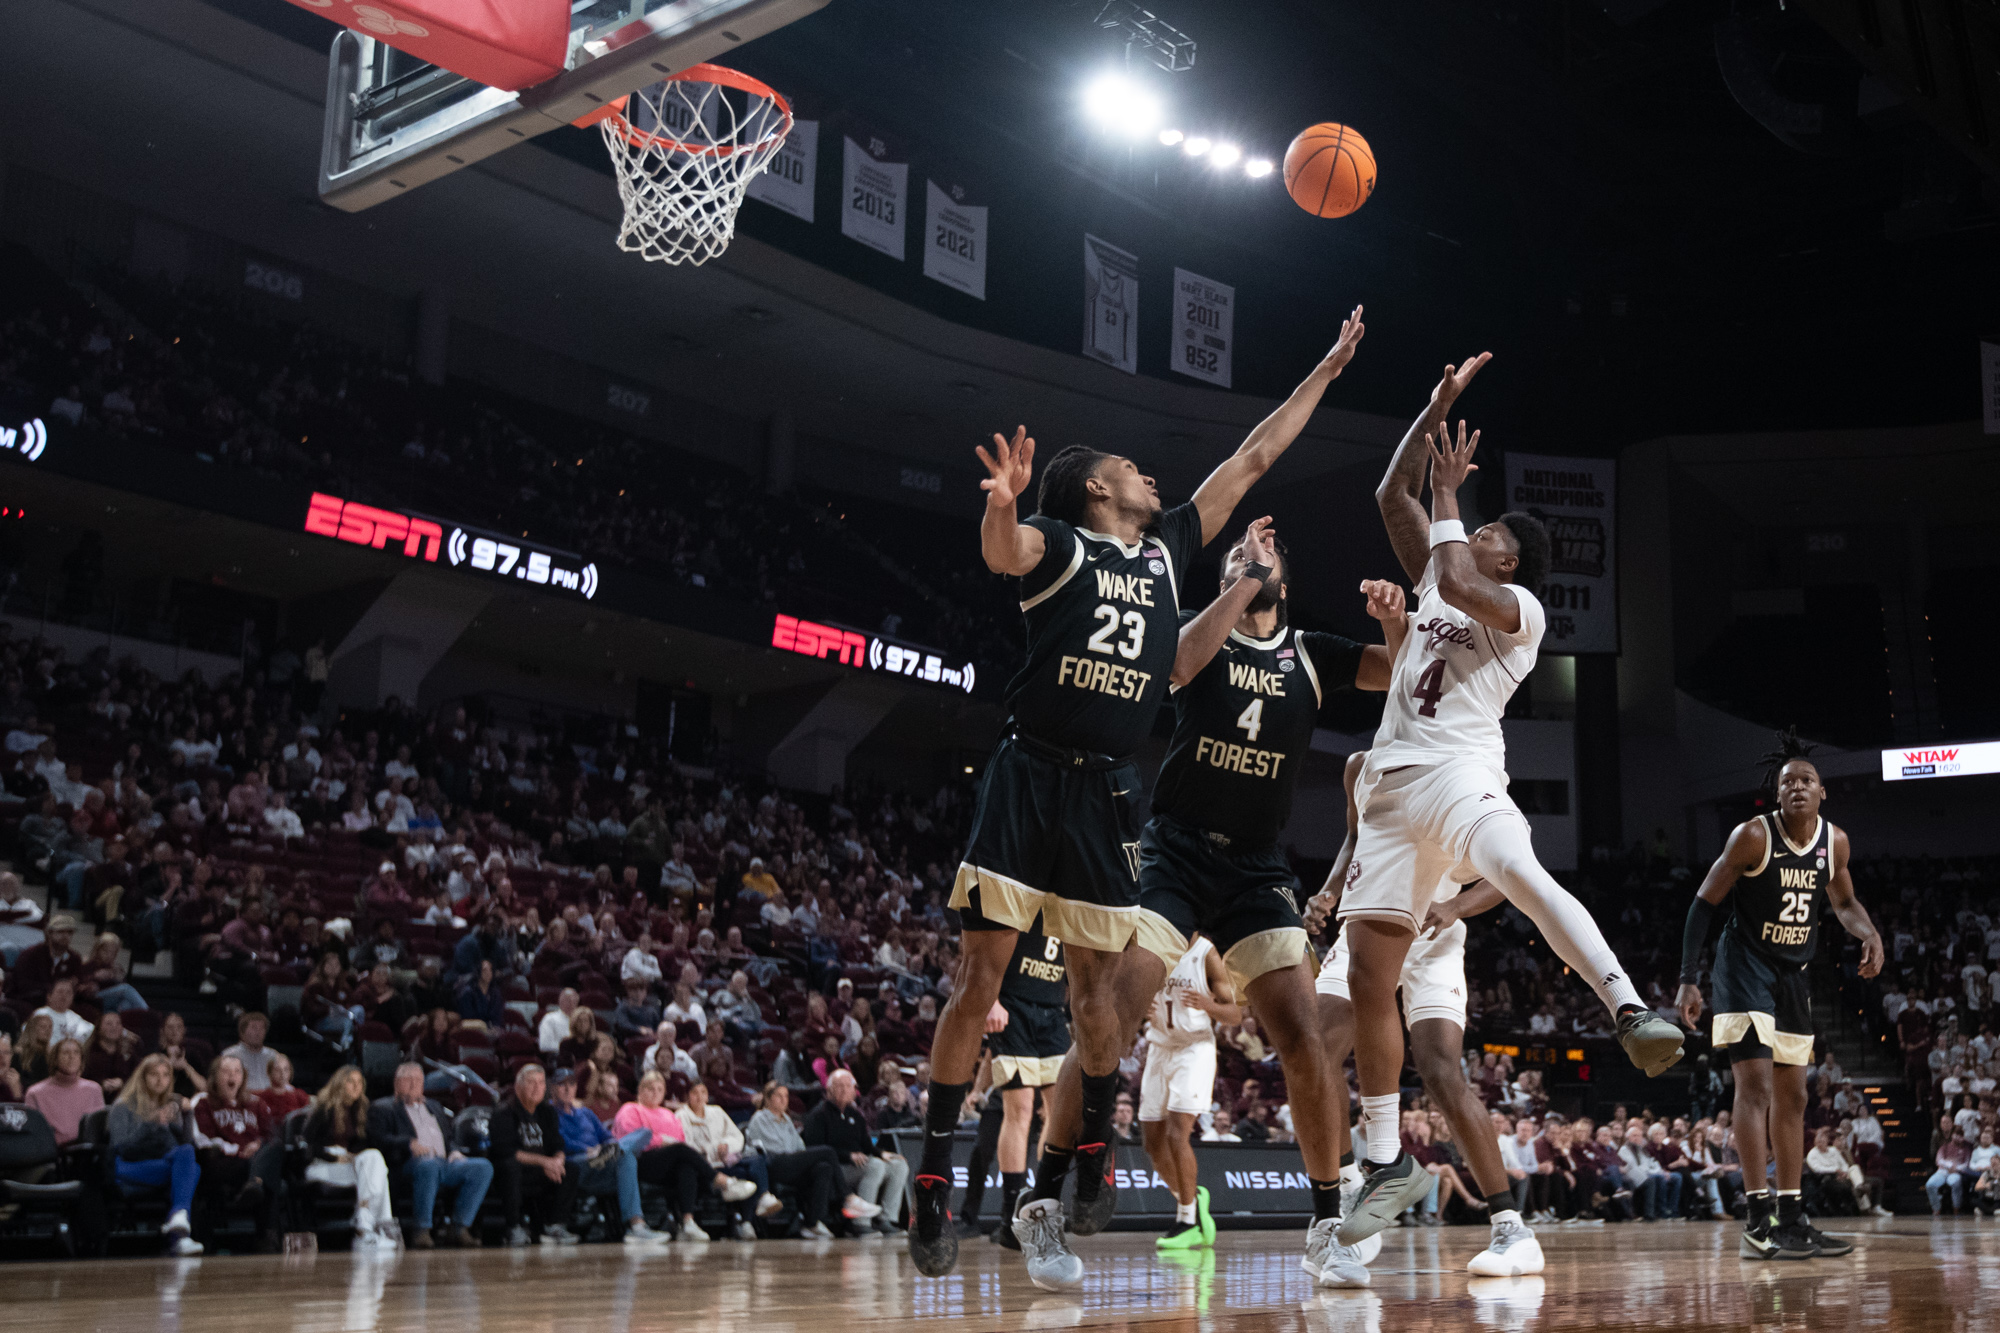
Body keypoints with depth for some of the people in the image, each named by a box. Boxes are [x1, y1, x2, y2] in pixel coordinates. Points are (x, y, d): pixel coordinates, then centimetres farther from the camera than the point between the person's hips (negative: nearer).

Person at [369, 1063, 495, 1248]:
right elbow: (377, 1138, -1)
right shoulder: (382, 1108, 16)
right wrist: (409, 1143, -17)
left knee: (483, 1167, -21)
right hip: (410, 1163, -6)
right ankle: (421, 1231, -32)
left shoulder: (434, 1107, 34)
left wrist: (454, 1151, 6)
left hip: (445, 1162, 6)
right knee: (429, 1166, -42)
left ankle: (458, 1228, -21)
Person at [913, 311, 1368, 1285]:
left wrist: (1325, 371, 27)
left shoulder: (1167, 548, 18)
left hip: (1107, 795, 5)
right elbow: (1006, 554, -23)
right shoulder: (1059, 543, 1)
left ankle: (1085, 1153, 18)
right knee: (979, 976, -6)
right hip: (1027, 780, -4)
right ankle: (933, 1178, 0)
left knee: (1095, 988, 4)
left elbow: (1252, 458, 23)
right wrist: (1000, 505, -46)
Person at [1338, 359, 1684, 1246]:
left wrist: (1447, 499, 0)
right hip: (1390, 789, 6)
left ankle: (1633, 1014, -49)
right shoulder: (1435, 580, 25)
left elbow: (1457, 581, -14)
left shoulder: (1521, 606, 6)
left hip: (1457, 773, -6)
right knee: (1367, 980, 2)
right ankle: (1388, 1162, 9)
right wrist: (1437, 409, 17)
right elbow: (1391, 496, 22)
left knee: (1520, 873, -40)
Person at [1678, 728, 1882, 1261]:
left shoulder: (1835, 841, 0)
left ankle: (1791, 1218, 17)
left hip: (1793, 976, 7)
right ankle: (1759, 1221, -20)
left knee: (1792, 1095, 10)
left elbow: (1844, 902, 16)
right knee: (1755, 1083, -18)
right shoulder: (1753, 836, -17)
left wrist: (1869, 934, -8)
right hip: (1744, 971, -7)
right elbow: (1703, 904, -14)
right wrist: (1688, 981, -20)